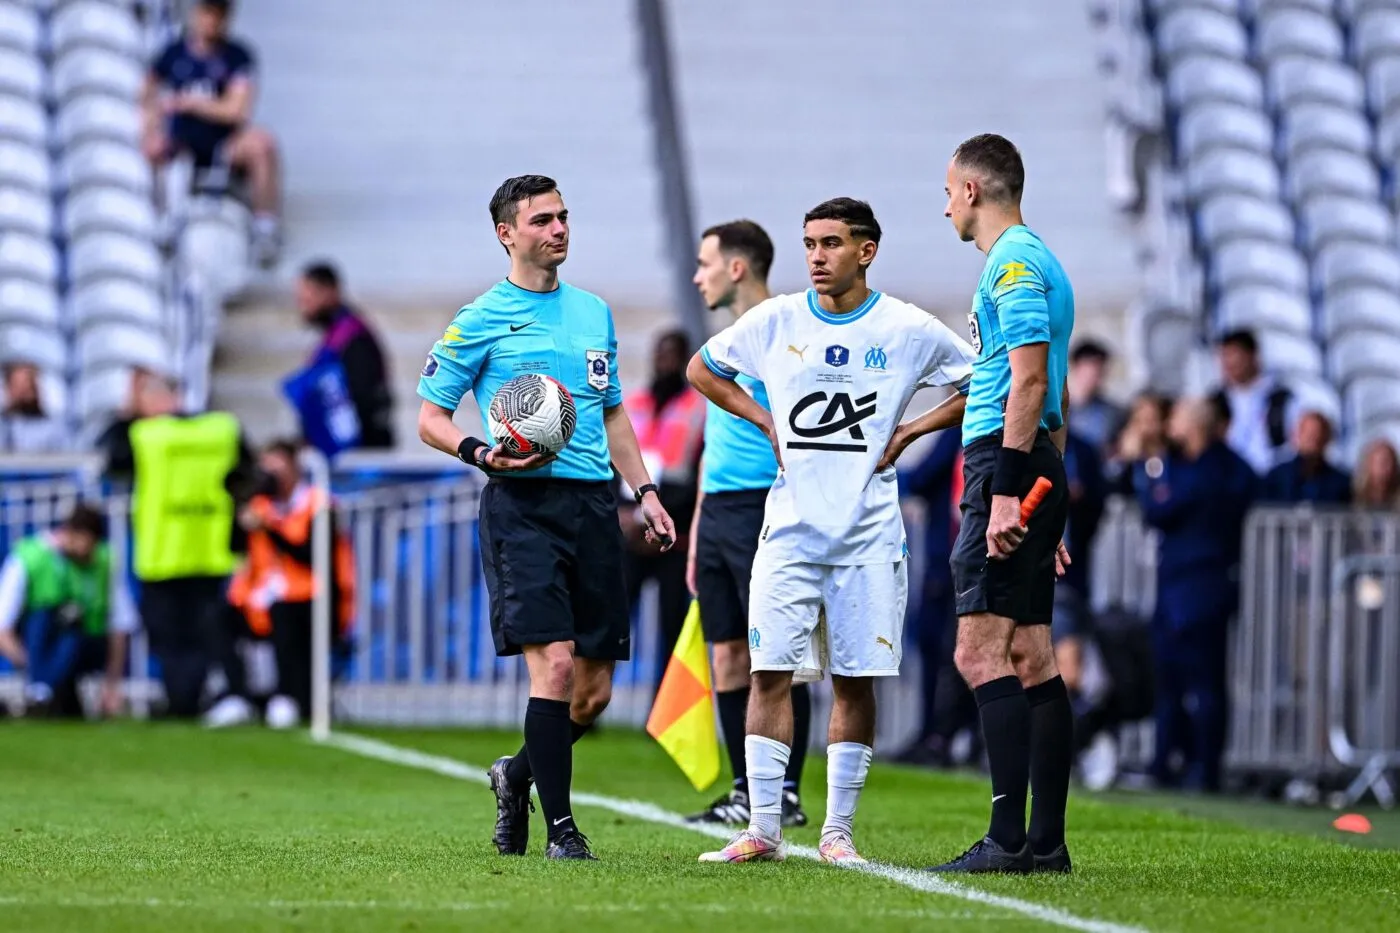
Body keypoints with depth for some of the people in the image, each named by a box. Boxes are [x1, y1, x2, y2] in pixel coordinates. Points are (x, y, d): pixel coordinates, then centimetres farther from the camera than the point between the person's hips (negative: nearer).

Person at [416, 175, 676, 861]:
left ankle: (518, 774, 30)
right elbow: (430, 418, 1)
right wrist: (482, 454, -17)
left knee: (595, 692, 4)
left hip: (593, 502, 6)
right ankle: (559, 827, -10)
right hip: (522, 503, -6)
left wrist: (644, 490, 17)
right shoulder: (481, 321, -1)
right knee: (555, 663, -17)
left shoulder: (594, 313, 17)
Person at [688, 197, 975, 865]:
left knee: (855, 680, 0)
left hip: (868, 533, -1)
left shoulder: (909, 330, -1)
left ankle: (837, 831, 8)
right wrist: (767, 422, 7)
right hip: (789, 527, 1)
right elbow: (702, 369, 19)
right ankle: (762, 830, 0)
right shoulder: (775, 322, 4)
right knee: (771, 672, -5)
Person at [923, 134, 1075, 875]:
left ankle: (1009, 838, -18)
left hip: (1007, 460, -10)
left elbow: (1030, 381, -19)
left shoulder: (1013, 264, -10)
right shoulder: (1033, 261, 21)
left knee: (980, 652, -13)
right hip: (1035, 472, 10)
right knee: (1030, 658, 8)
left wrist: (1007, 492, -23)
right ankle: (1045, 841, 8)